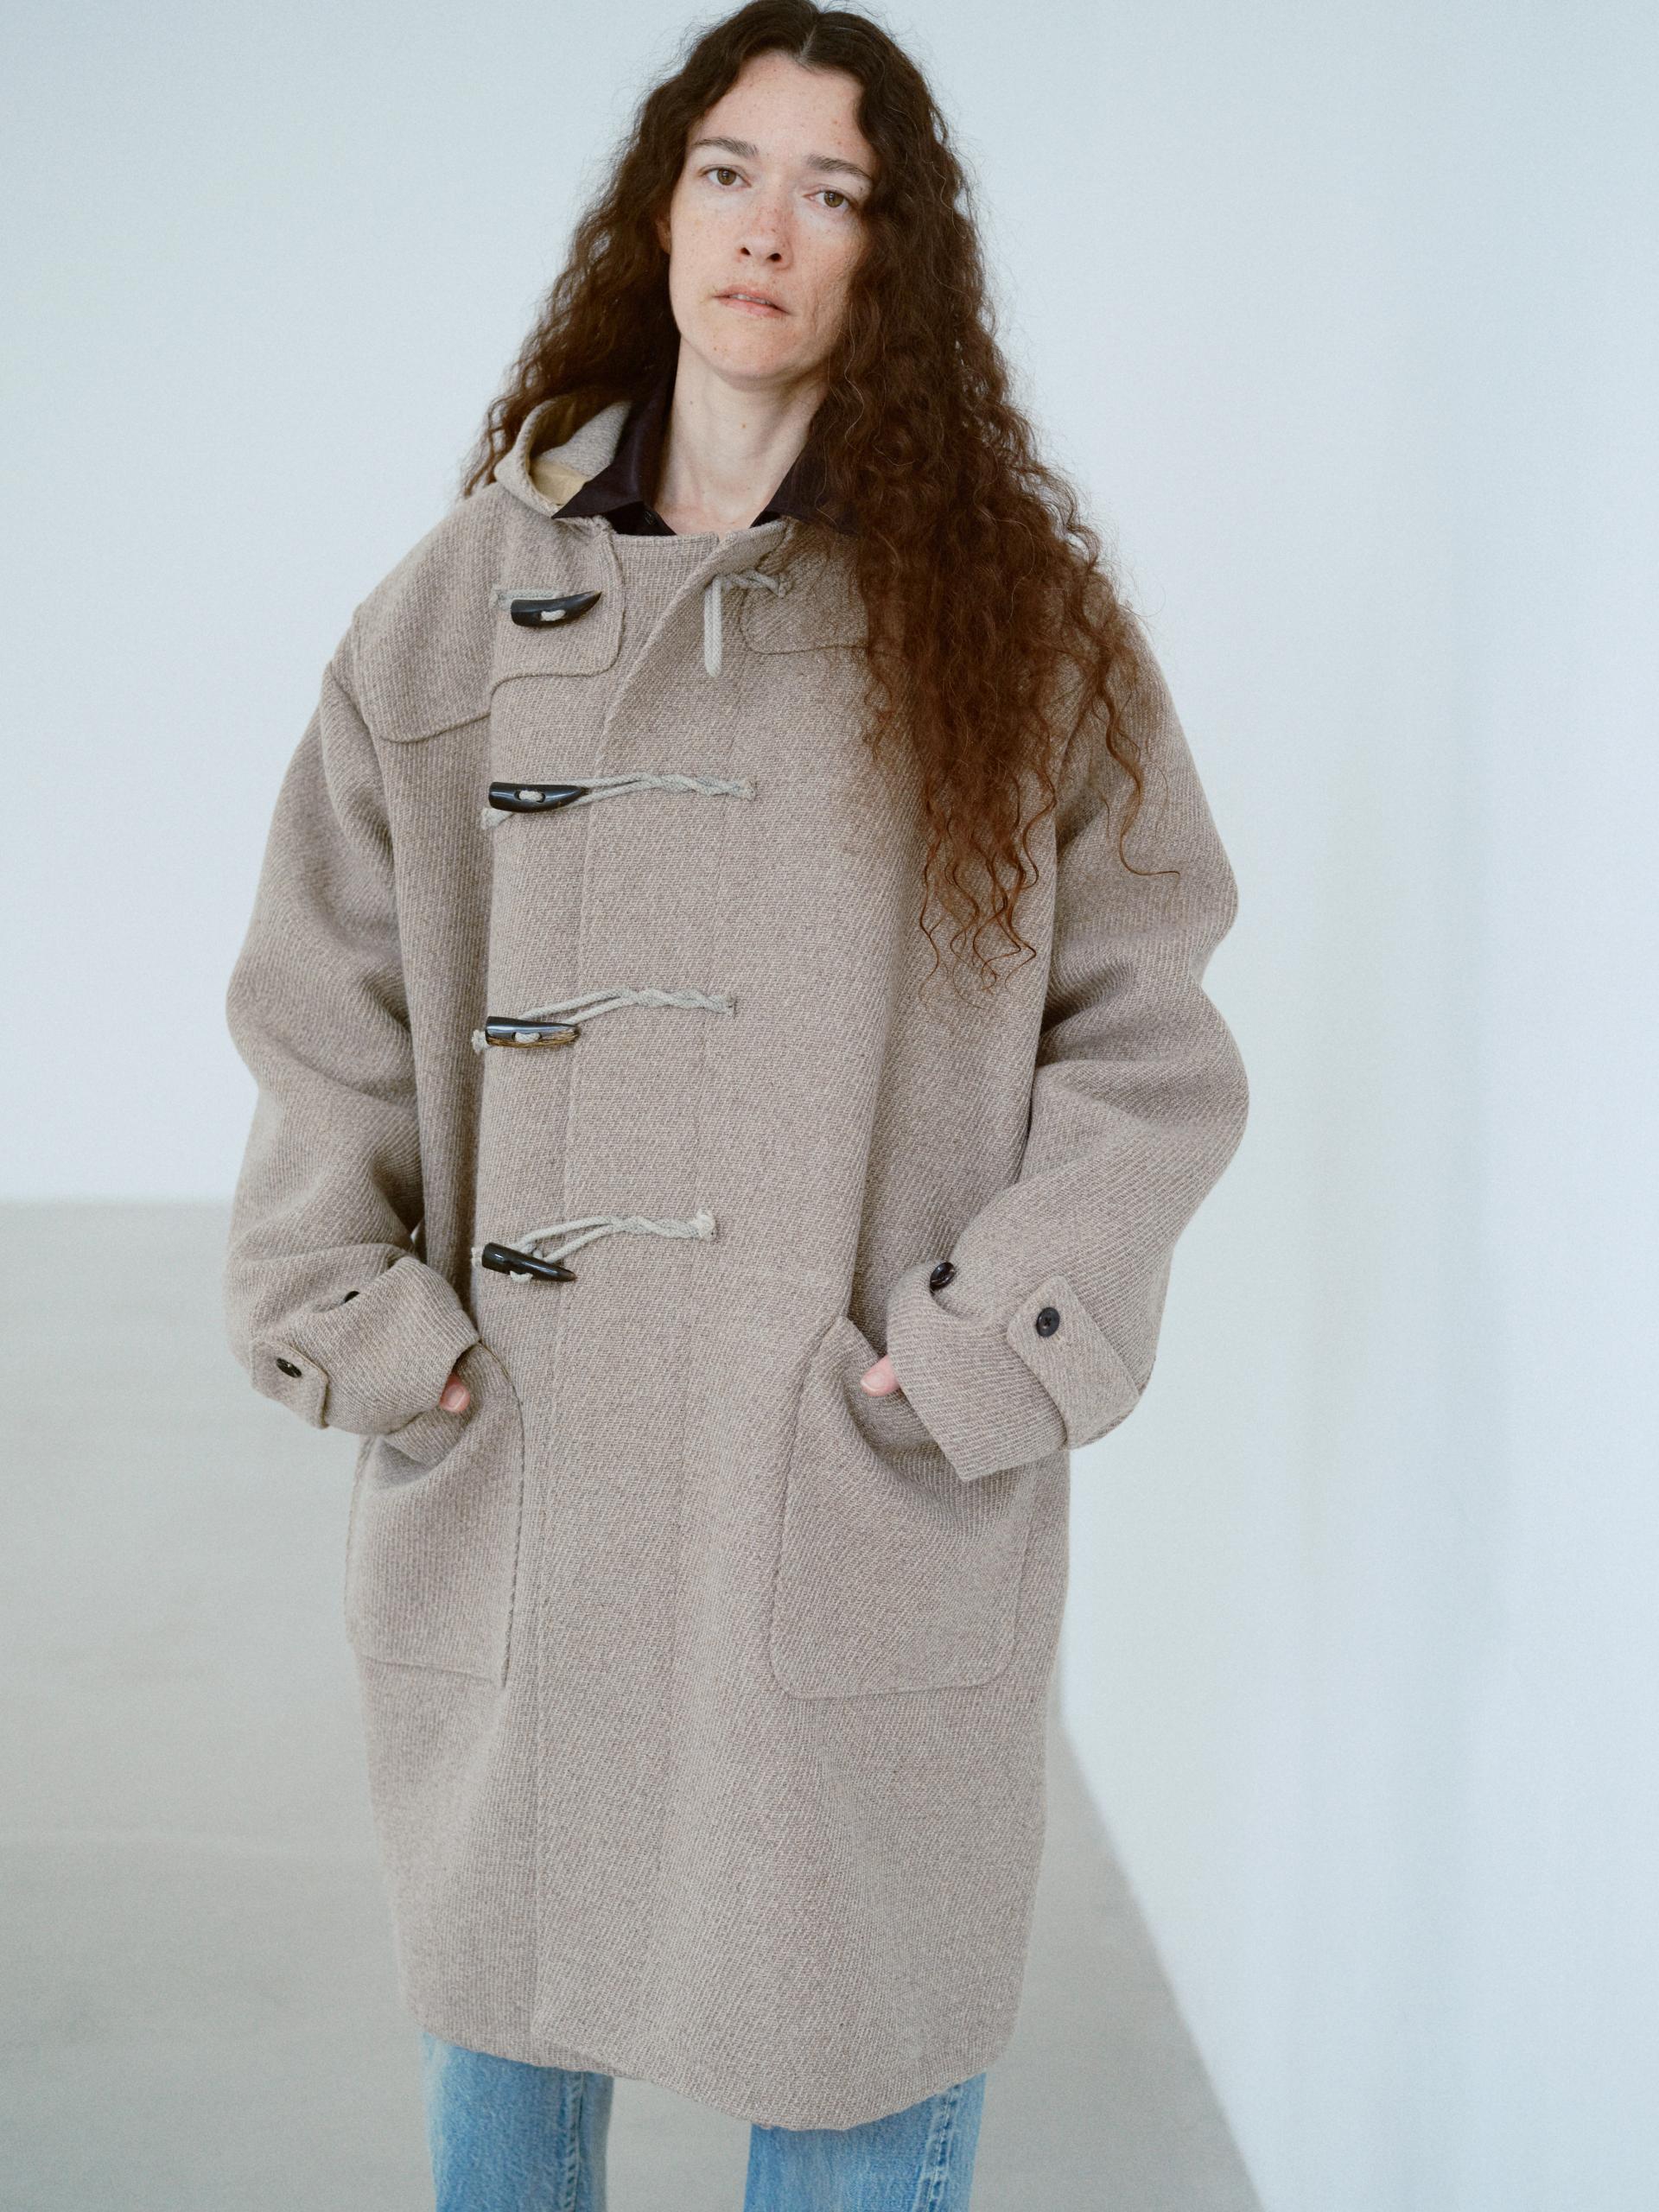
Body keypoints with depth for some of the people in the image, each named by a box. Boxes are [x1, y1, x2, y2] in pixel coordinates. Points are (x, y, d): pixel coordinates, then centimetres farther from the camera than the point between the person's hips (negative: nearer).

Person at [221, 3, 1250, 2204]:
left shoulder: (1021, 618, 2)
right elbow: (328, 999, 11)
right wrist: (349, 1311, -1)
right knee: (501, 2009, 19)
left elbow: (1143, 1043, 2)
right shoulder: (467, 596, 7)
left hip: (870, 1512, -2)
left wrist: (991, 1351, -9)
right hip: (512, 1484, 2)